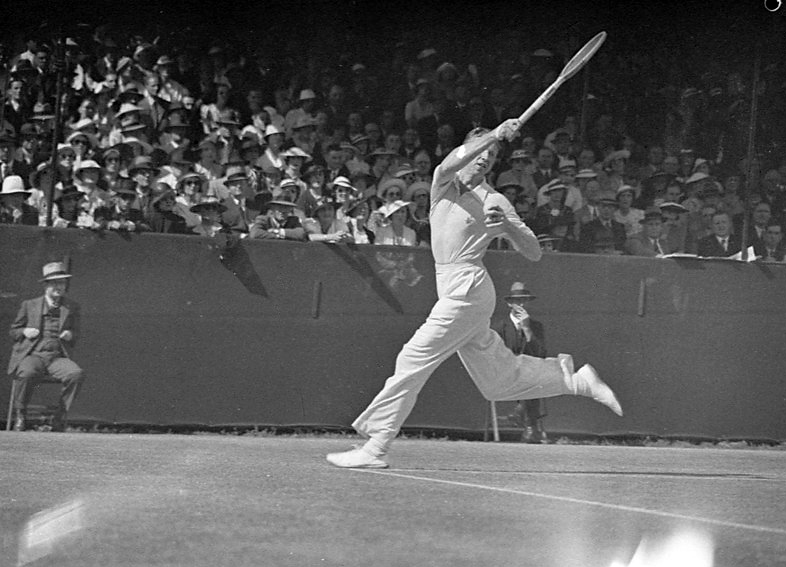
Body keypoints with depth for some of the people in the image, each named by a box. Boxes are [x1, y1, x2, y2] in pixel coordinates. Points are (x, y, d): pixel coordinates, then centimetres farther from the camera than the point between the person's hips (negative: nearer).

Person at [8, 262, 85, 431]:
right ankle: (20, 415, -15)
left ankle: (60, 418, -20)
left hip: (58, 358, 2)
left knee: (77, 374, -32)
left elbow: (76, 336, 24)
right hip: (32, 355, -2)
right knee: (28, 373, -38)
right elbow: (13, 331, 20)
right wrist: (24, 332, -3)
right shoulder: (29, 305, 15)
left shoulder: (72, 307, 18)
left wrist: (70, 335, -1)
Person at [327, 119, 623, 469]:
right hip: (454, 292, 6)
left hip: (467, 292, -6)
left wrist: (507, 224, -19)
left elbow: (533, 253, -3)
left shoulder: (494, 201, -1)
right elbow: (449, 165, -14)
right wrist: (493, 136, -22)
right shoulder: (444, 184, 12)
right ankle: (573, 379, 23)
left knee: (412, 362, -10)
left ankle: (375, 449, -8)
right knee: (498, 381, 10)